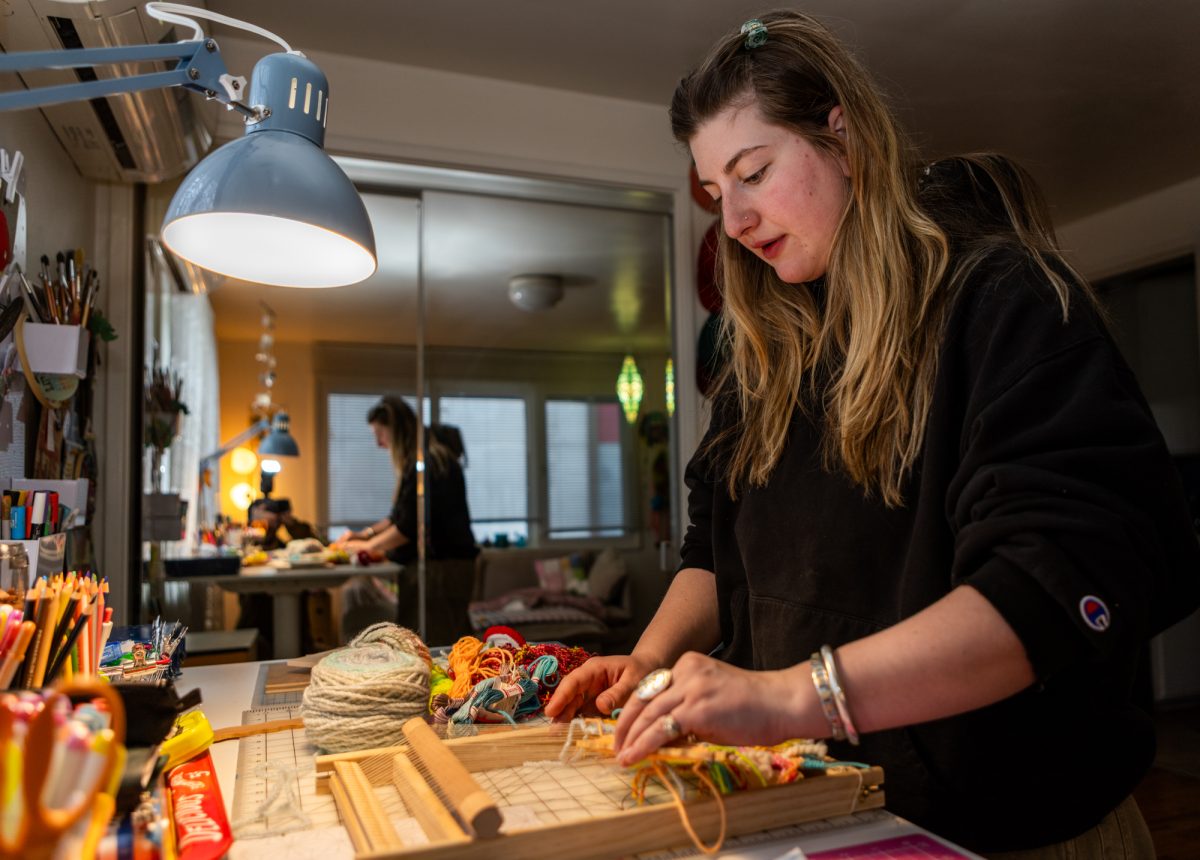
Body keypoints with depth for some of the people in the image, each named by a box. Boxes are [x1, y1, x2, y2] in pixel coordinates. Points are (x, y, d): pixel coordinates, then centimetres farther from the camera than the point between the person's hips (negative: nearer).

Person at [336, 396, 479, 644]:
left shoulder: (429, 462, -16)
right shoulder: (417, 461, 16)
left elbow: (410, 526, -18)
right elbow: (402, 514, 25)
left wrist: (368, 546, -6)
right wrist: (367, 533, 14)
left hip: (441, 568, -10)